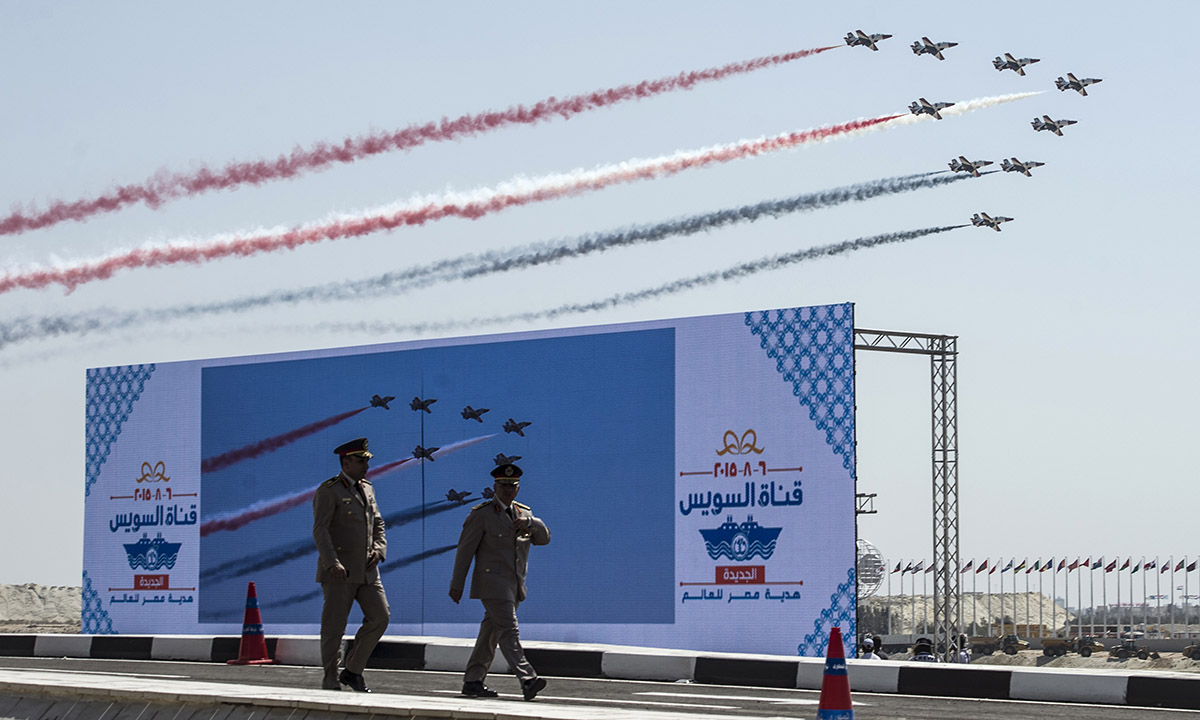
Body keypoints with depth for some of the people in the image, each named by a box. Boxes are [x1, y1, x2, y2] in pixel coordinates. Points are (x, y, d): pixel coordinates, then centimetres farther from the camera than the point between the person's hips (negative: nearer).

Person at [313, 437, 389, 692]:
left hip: (366, 569, 6)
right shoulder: (328, 491, -8)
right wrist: (332, 563, -29)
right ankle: (331, 681, 7)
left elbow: (378, 525, 20)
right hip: (339, 571, -6)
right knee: (334, 626, -2)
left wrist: (378, 549, 0)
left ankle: (353, 671, 8)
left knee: (380, 617, -3)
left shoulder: (366, 488, 15)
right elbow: (320, 530, -17)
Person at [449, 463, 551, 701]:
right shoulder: (481, 514, -4)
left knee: (491, 633, 10)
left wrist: (531, 523, -12)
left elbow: (544, 538, 9)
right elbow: (465, 549, -4)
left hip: (514, 586, 7)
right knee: (509, 630, -16)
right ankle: (527, 680, -27)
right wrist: (457, 585, -8)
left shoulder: (523, 513, 15)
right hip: (492, 584, -7)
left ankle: (472, 681, 17)